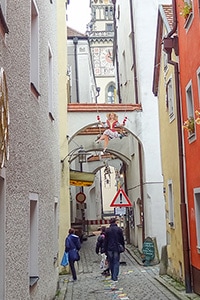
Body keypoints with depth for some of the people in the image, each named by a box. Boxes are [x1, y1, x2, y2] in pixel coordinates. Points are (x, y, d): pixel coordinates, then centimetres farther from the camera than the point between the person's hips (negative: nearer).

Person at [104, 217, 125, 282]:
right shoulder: (119, 229, -3)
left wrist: (105, 250, 7)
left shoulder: (107, 230, 0)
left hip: (109, 249, 1)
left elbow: (105, 241, 2)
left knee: (111, 263, 12)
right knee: (116, 263, 3)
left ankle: (112, 276, 17)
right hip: (117, 249, -1)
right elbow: (122, 240, 0)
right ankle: (115, 277, -2)